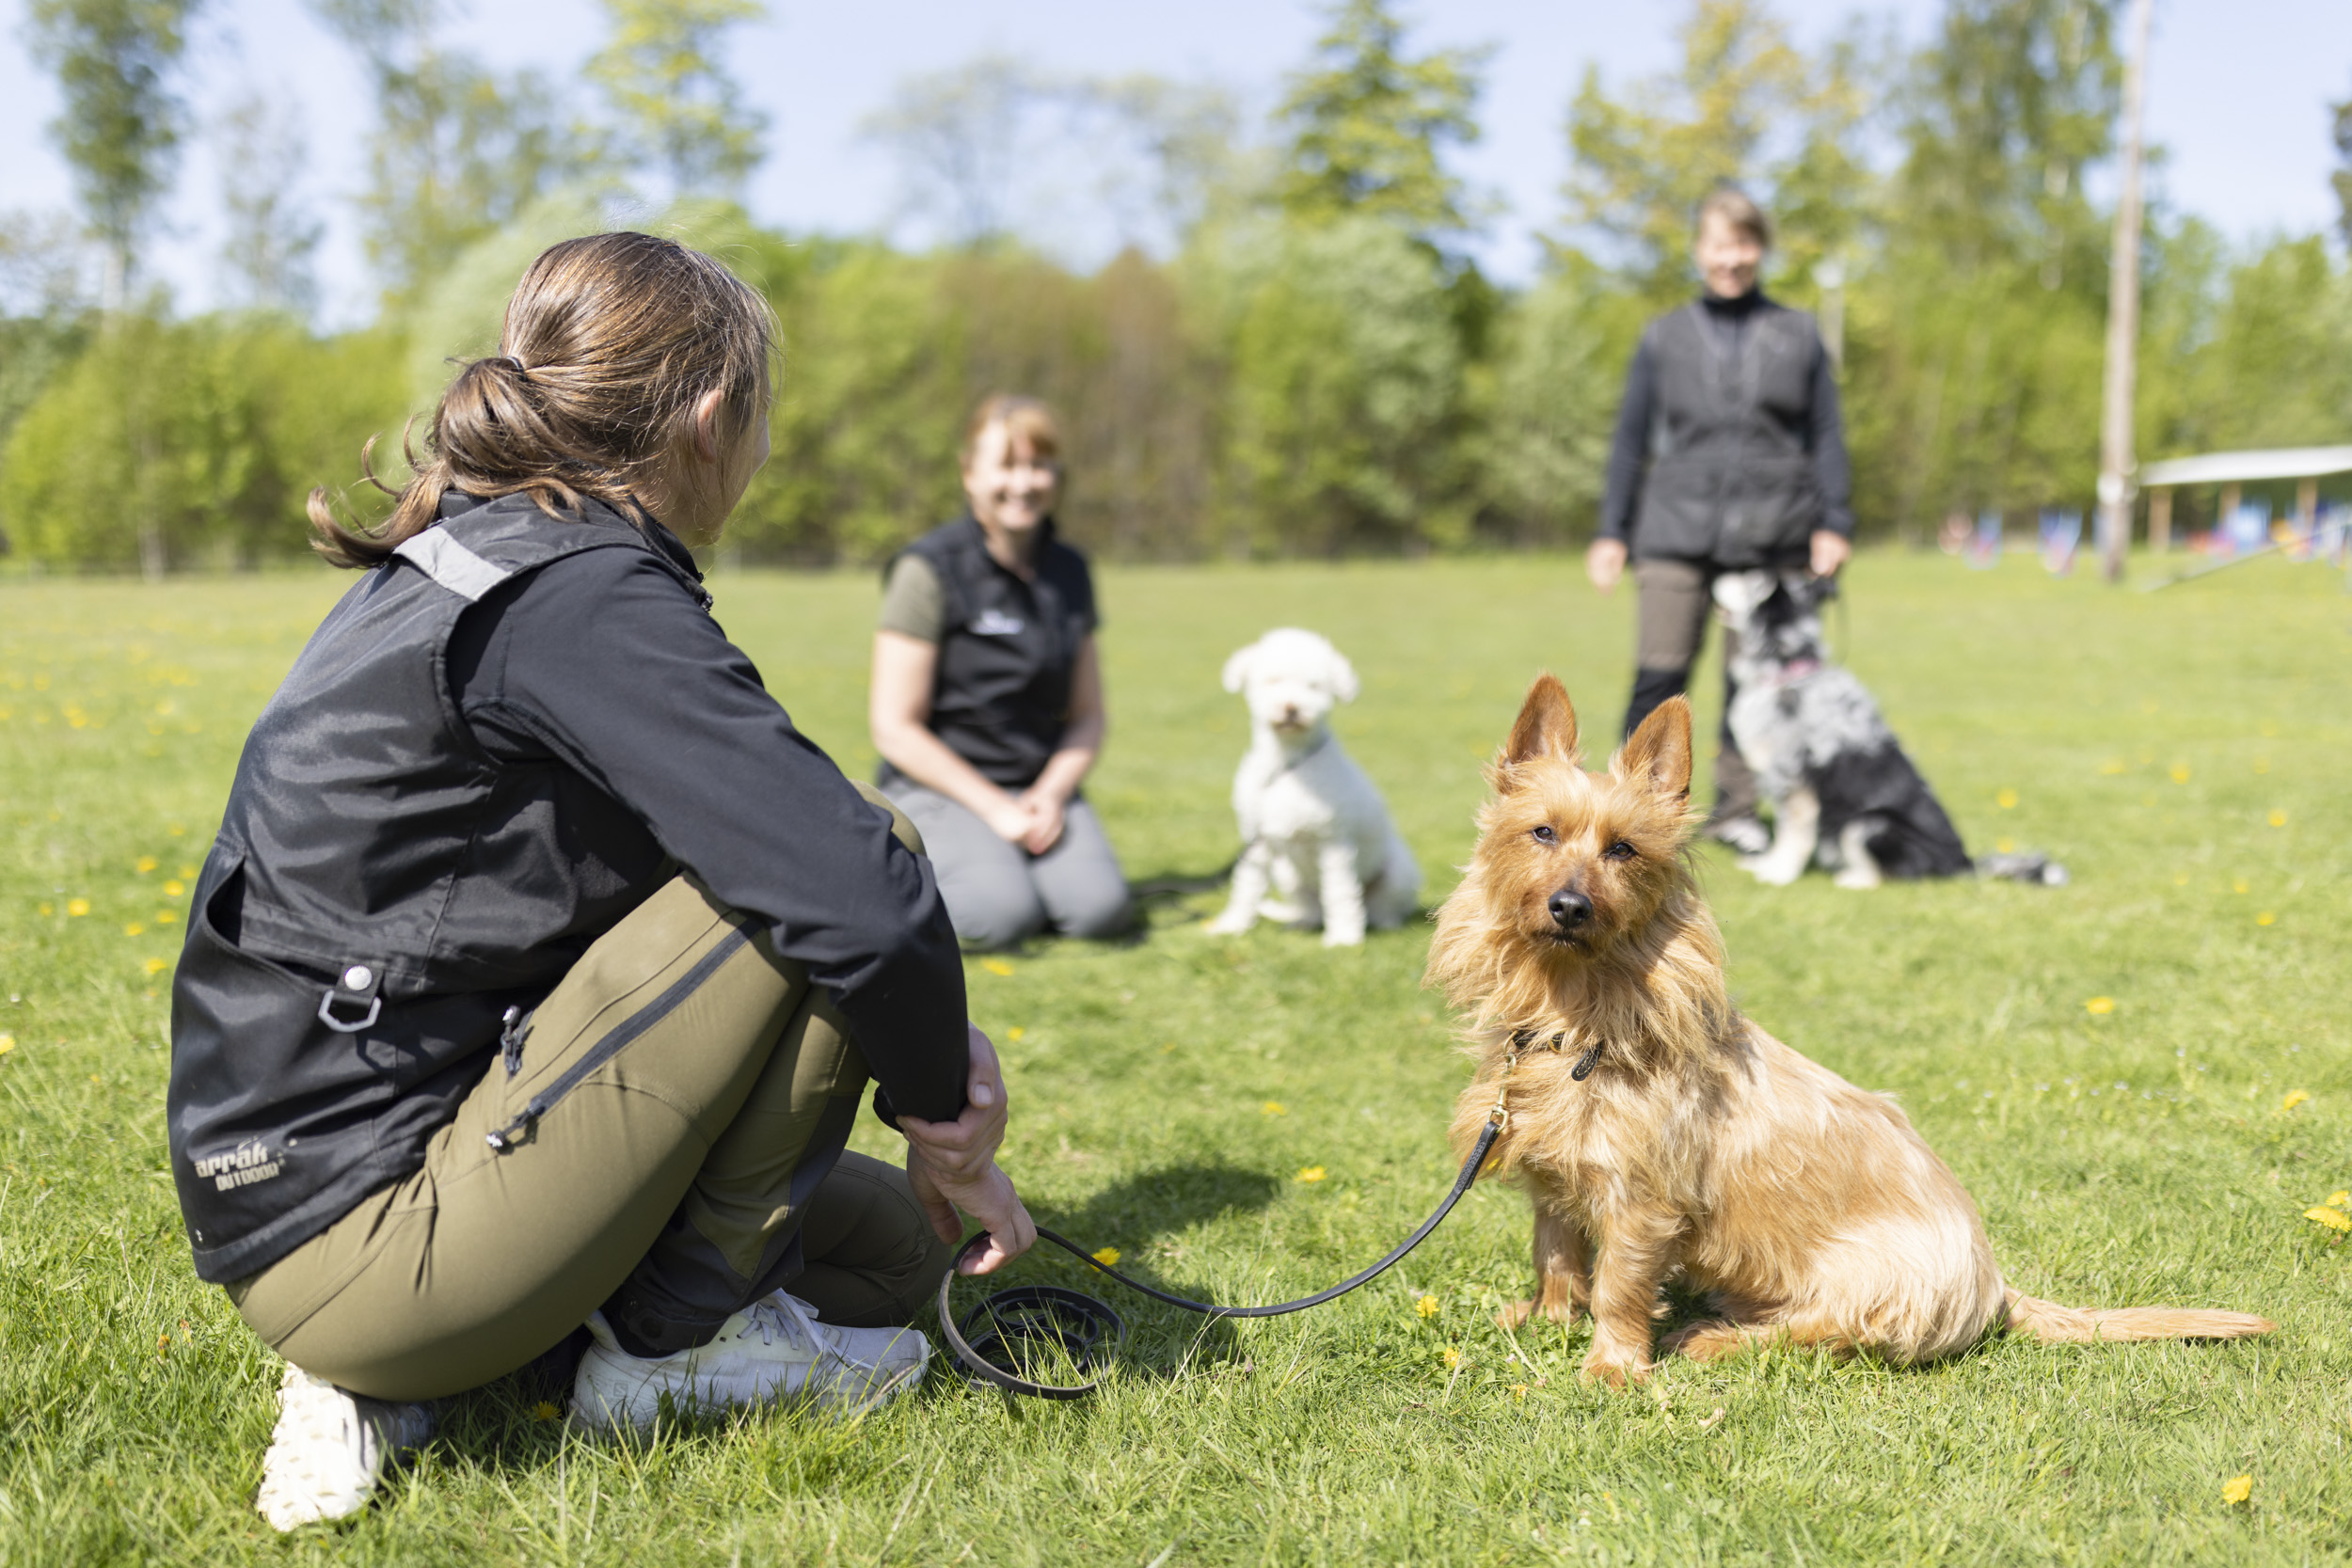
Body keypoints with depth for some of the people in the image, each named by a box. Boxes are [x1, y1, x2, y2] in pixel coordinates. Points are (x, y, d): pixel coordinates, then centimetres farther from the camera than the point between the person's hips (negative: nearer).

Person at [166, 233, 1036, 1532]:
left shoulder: (473, 565, 12)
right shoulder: (583, 598, -19)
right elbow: (857, 896, -26)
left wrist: (933, 1065, 4)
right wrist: (943, 1109, -6)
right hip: (359, 1234, -10)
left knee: (895, 1245, 20)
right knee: (854, 879, -15)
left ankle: (384, 1376, 11)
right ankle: (678, 1332, -1)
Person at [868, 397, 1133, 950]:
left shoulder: (1070, 573, 8)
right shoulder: (930, 570, -10)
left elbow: (1087, 717, 12)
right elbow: (894, 727, -12)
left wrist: (1050, 793, -8)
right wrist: (995, 808, -15)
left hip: (1042, 785, 5)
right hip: (940, 785, -4)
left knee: (1100, 908, -21)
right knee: (1004, 916, -29)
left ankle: (1013, 866, 10)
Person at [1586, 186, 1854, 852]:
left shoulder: (1798, 334, 10)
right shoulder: (1665, 337, 10)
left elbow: (1826, 436, 10)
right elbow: (1631, 440, 12)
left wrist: (1833, 523, 1)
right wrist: (1611, 533, 7)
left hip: (1773, 536, 1)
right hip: (1678, 533, -1)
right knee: (1659, 677, -8)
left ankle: (1736, 808, 20)